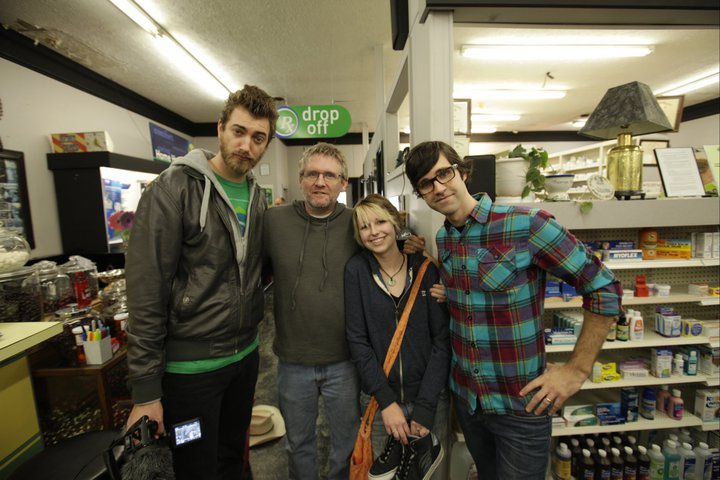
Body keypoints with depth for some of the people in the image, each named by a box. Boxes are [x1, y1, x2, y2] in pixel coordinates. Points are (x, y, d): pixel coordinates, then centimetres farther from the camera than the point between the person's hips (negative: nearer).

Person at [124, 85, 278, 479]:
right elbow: (146, 292, -16)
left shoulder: (258, 198, 4)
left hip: (245, 355, 6)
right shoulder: (174, 188, -15)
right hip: (189, 367, -5)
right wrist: (145, 389, -15)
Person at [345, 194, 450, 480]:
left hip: (430, 395, 1)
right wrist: (387, 401, -14)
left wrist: (424, 408, -12)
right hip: (379, 397, 0)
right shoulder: (356, 270, -9)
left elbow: (442, 339, -8)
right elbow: (358, 341, -9)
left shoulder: (426, 269, -8)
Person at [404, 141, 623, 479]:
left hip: (520, 404, -5)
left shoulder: (526, 224, -20)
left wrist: (577, 370, -11)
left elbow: (604, 290, -13)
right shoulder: (442, 239, -1)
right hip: (465, 397, 5)